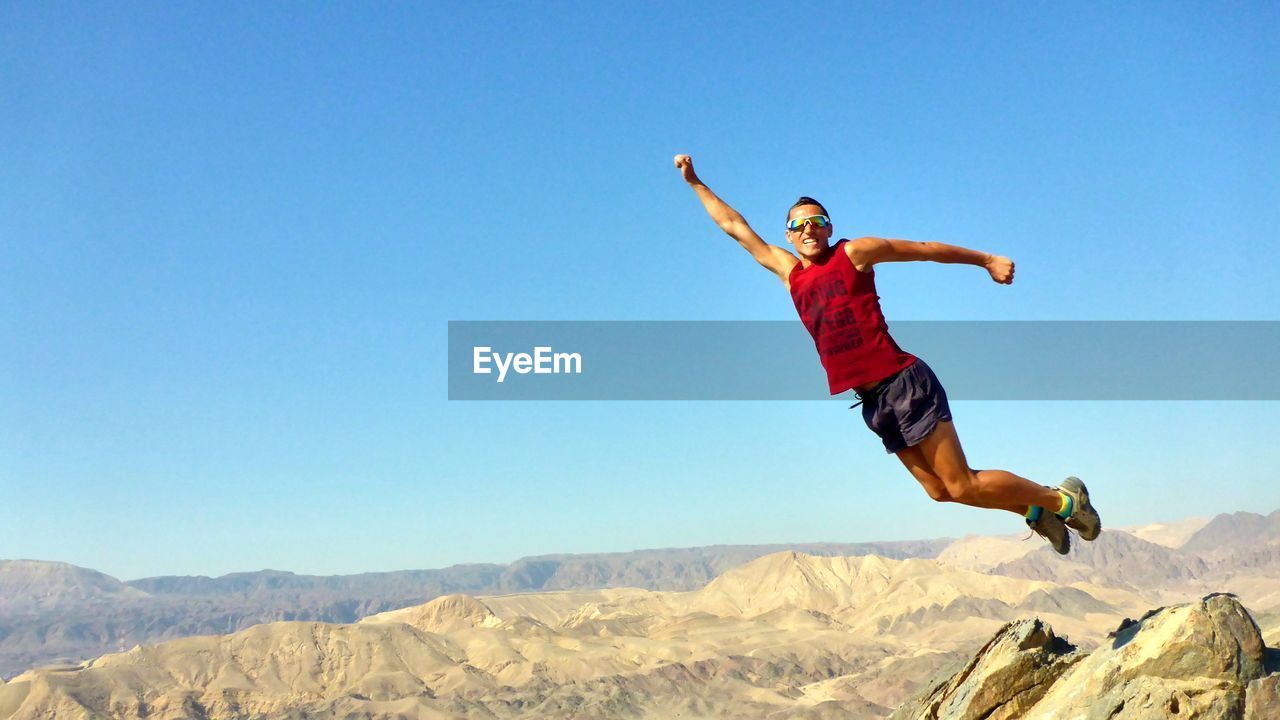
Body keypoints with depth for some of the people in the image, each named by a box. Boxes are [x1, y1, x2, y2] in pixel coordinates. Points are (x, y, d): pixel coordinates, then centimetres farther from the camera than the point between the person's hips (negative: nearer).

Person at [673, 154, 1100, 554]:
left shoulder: (854, 253, 0)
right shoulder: (788, 271, 13)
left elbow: (927, 249, 8)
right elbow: (735, 227, 20)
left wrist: (985, 260, 12)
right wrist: (694, 182, 23)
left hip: (904, 382, -5)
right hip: (871, 400, 6)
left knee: (962, 486, -8)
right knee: (939, 490, 8)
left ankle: (1063, 500, 12)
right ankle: (1035, 510, 28)